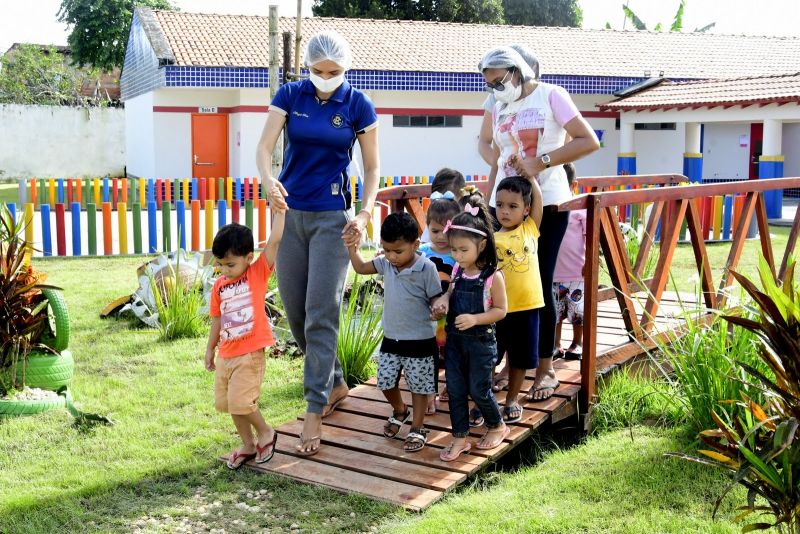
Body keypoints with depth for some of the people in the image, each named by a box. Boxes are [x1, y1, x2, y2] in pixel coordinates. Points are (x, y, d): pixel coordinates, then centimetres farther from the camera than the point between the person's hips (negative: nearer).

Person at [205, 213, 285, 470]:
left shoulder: (258, 273, -7)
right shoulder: (219, 286, 4)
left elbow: (275, 241, -16)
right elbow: (217, 319, 15)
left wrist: (279, 211, -18)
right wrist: (210, 348, 21)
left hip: (250, 354, -6)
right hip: (226, 355, 6)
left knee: (240, 402, -11)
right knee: (229, 402, 13)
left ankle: (266, 432, 15)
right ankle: (248, 444, 30)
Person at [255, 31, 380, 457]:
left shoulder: (358, 105, -3)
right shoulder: (290, 95, 1)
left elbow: (372, 167, 2)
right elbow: (264, 148, -7)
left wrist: (365, 213, -14)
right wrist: (269, 180, -29)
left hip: (331, 217, -3)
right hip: (289, 213, 3)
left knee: (320, 314, -9)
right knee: (295, 313, 8)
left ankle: (314, 413, -5)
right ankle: (335, 383, 29)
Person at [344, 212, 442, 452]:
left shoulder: (426, 269, -19)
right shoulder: (386, 263, -2)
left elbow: (437, 301, -11)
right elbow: (361, 268, 12)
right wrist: (352, 248, 0)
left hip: (420, 342, -5)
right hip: (391, 339, 6)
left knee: (418, 387, 7)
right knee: (385, 382, 12)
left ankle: (417, 429, 22)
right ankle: (399, 411, 41)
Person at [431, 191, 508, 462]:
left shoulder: (492, 276, -15)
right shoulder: (458, 271, 2)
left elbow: (500, 310, -11)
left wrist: (474, 319, -24)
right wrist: (442, 302, -6)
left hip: (480, 342, -5)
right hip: (454, 339, 5)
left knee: (478, 389, 5)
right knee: (455, 389, 7)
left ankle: (497, 426, 31)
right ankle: (460, 438, 19)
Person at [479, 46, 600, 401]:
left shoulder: (550, 96, -3)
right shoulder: (499, 108, 14)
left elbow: (589, 141, -10)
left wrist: (542, 162, -16)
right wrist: (487, 199, 8)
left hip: (547, 203, -5)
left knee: (539, 284, -4)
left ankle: (545, 369, 8)